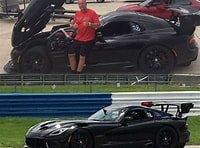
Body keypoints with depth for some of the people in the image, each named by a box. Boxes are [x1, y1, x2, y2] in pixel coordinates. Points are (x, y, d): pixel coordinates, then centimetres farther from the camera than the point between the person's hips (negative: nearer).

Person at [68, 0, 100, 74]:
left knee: (82, 56, -6)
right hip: (78, 38, 6)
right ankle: (73, 72, 14)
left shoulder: (92, 13, -8)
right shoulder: (77, 13, 9)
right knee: (70, 54, 2)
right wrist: (73, 25, -4)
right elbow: (73, 23, 20)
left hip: (88, 40, -6)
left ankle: (78, 73, 4)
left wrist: (89, 24, -27)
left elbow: (98, 24, -11)